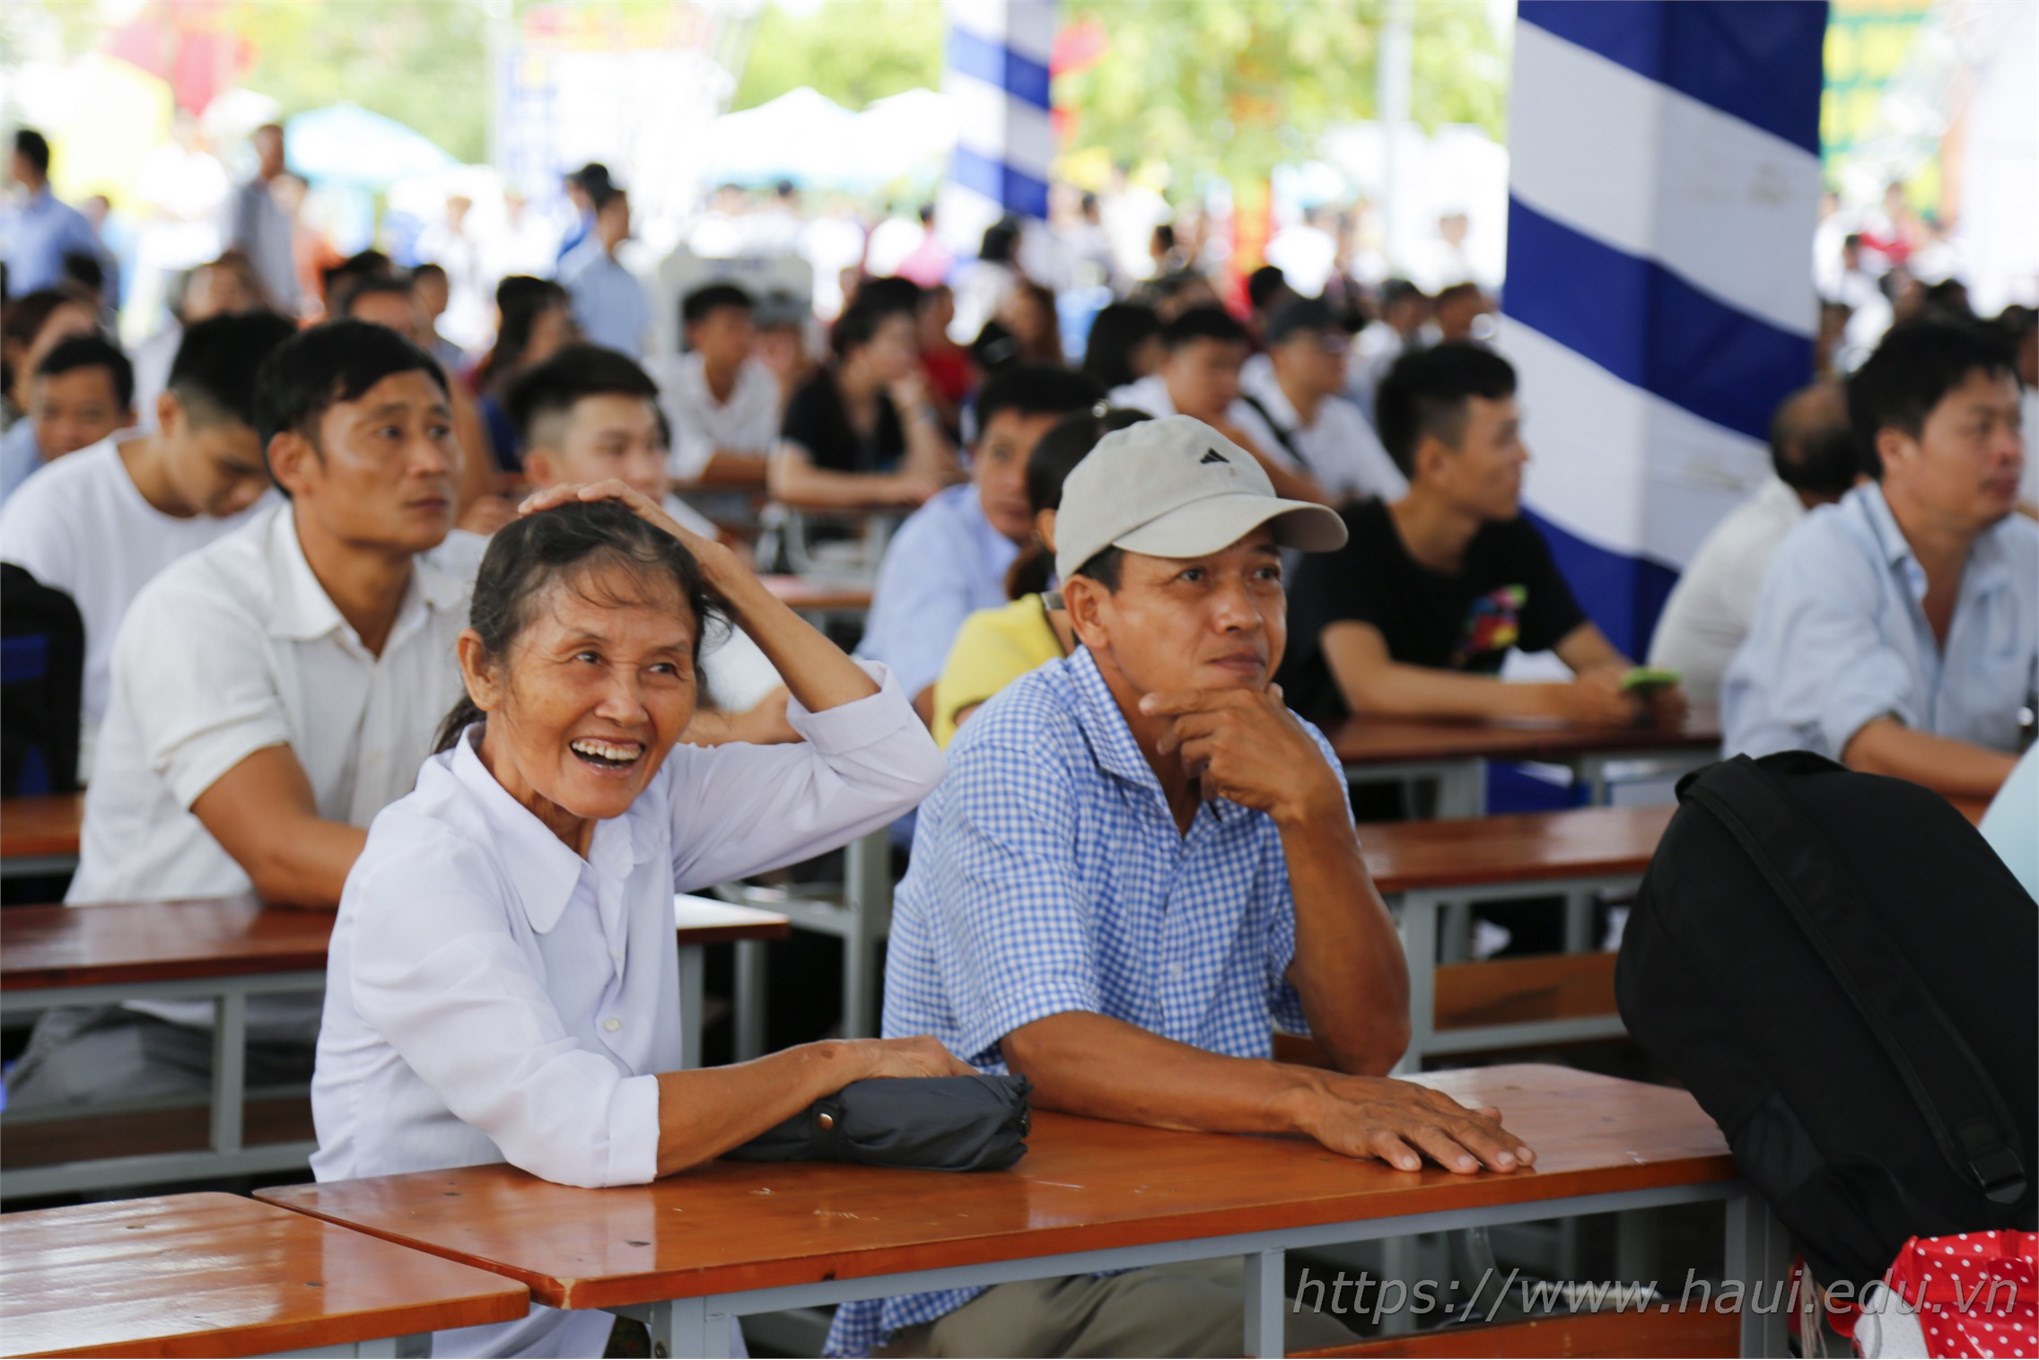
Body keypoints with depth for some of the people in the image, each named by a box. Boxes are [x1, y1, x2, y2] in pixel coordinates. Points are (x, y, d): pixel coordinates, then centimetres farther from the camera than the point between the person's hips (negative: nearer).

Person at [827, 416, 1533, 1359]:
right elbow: (1050, 1052, -24)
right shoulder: (1017, 759, -11)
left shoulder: (1281, 759, 8)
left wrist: (1309, 807, -15)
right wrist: (1312, 1100, -37)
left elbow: (1368, 1042, -2)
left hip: (1211, 1249, 6)